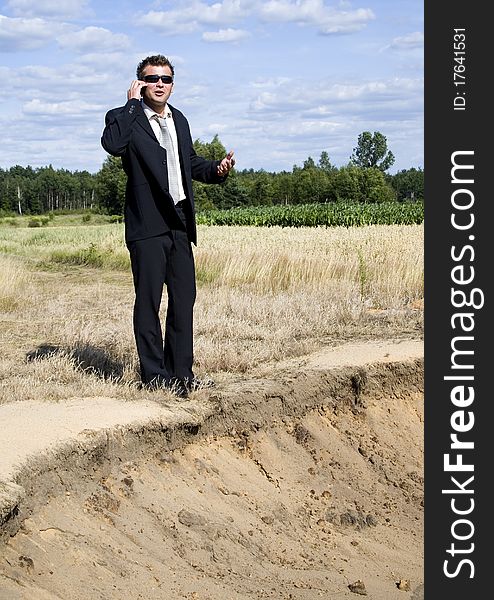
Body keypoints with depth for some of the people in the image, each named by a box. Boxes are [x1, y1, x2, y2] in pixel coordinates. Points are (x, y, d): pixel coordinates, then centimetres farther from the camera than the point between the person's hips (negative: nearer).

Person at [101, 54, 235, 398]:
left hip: (180, 223, 7)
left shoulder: (179, 120, 17)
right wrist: (133, 103, -16)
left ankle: (181, 372, 18)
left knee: (184, 299, 9)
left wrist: (217, 169, 9)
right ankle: (154, 376, 7)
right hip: (147, 226, -7)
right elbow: (112, 144, -27)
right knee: (148, 302, -1)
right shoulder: (125, 119, -4)